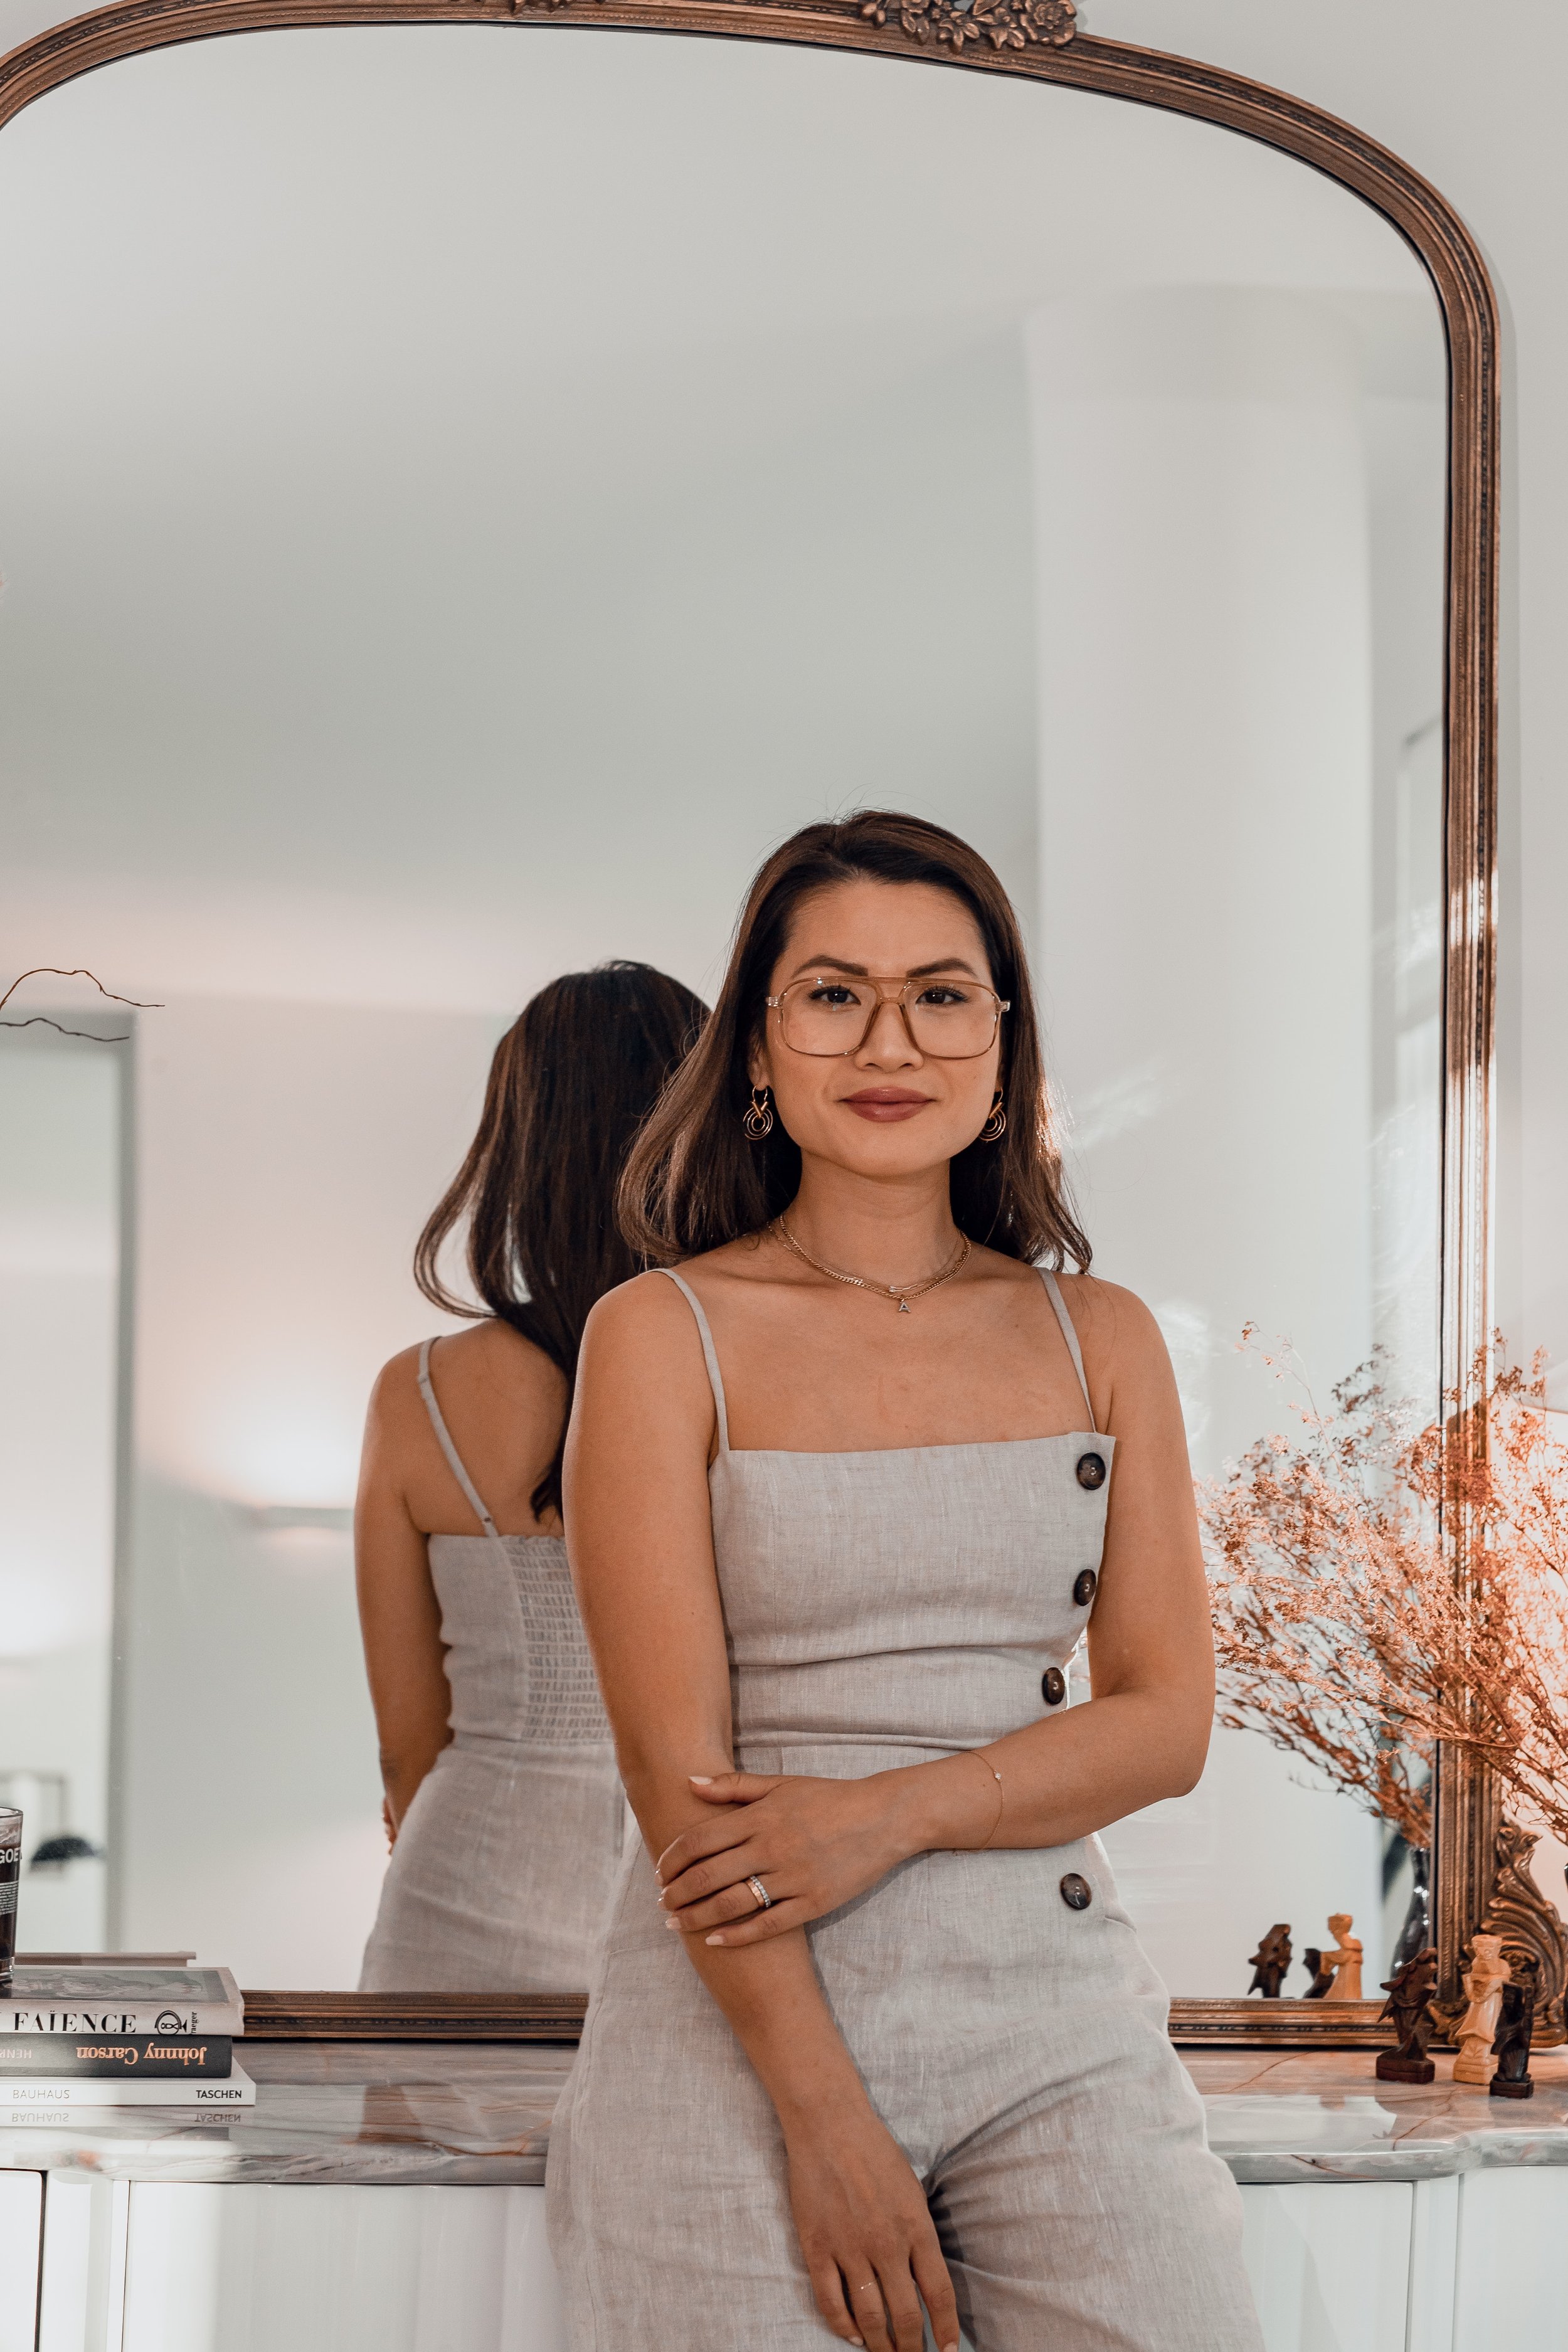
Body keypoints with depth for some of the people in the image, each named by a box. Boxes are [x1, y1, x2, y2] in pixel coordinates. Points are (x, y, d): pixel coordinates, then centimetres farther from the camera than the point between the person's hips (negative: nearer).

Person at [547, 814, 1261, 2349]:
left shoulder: (1099, 1339, 10)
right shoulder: (664, 1333, -1)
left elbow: (1169, 1718, 5)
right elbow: (674, 1762, -7)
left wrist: (894, 1813, -12)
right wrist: (827, 2118, -14)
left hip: (1055, 2008, 3)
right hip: (738, 2019, -2)